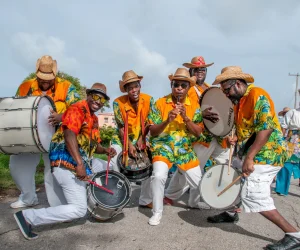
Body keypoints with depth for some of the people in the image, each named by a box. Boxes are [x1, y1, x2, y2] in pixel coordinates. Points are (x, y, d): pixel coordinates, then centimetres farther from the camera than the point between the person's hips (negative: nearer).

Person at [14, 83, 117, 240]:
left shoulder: (94, 119, 19)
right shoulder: (77, 109, -9)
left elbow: (93, 144, 23)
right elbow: (69, 135, -24)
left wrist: (105, 150, 1)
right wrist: (79, 164, -31)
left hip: (83, 162, 10)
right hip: (67, 163, -10)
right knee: (79, 209, -10)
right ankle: (28, 217, -4)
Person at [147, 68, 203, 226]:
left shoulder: (194, 106, 2)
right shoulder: (160, 103, -6)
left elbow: (198, 132, -4)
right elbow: (152, 131, -8)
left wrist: (185, 117, -19)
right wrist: (167, 121, -25)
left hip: (185, 150, 3)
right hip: (163, 147, -3)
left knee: (198, 182, 8)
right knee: (159, 176, -28)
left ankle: (194, 204, 44)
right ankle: (157, 212, -3)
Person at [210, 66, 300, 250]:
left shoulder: (257, 95, -15)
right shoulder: (240, 100, 15)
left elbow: (266, 127, -25)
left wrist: (249, 158, -27)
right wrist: (234, 137, 2)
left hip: (267, 153, -10)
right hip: (252, 153, 10)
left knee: (252, 196, -14)